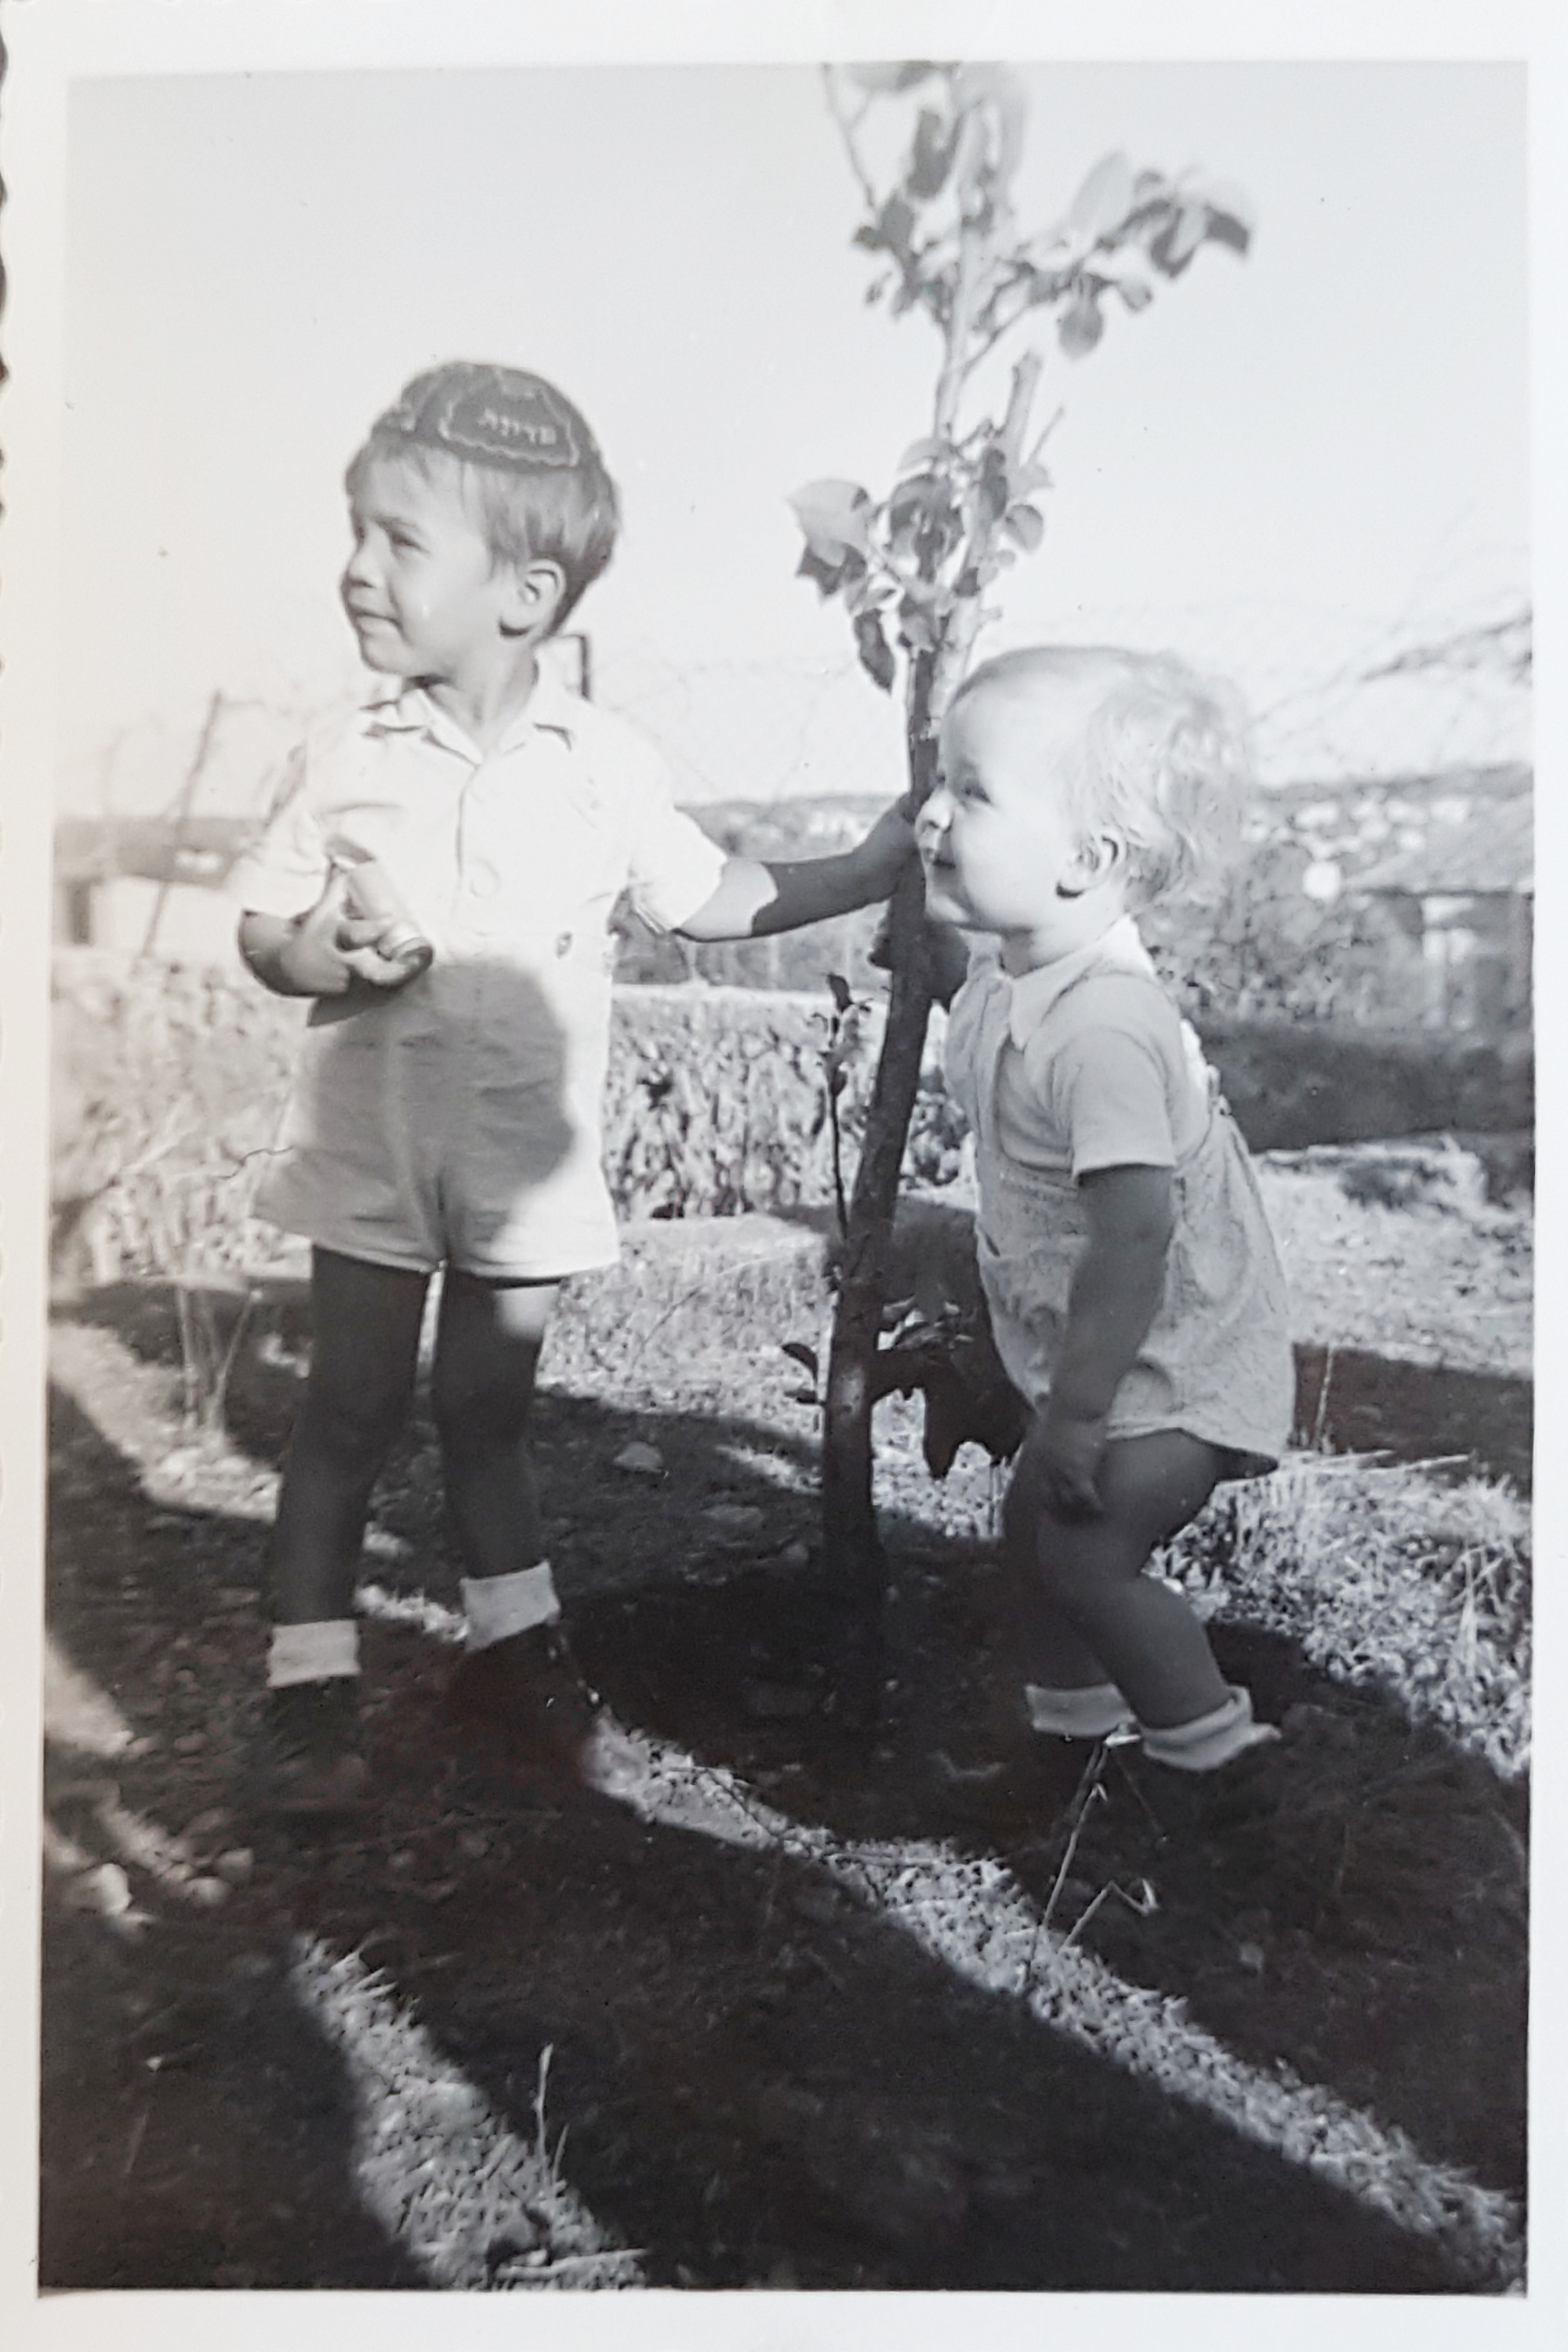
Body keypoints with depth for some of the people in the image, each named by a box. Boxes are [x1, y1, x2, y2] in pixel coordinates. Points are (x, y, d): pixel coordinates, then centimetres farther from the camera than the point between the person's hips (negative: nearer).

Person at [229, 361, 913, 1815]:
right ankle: (308, 1686, 18)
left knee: (489, 1409, 14)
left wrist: (865, 874, 2)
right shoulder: (343, 762, -5)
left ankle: (510, 1646, 32)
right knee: (350, 1407, 6)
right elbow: (264, 927, 1)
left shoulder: (606, 766, -4)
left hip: (527, 1159, 1)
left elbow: (707, 900, 7)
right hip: (373, 1147, 0)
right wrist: (333, 955, -21)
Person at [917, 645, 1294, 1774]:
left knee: (1083, 1550, -5)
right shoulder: (1008, 981, -2)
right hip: (1113, 1353, 9)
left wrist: (1076, 1412, -26)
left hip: (1172, 1374, -9)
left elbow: (1136, 1231, -32)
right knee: (1035, 1527, 17)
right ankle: (1072, 1722, 38)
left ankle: (1217, 1747, 16)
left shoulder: (1101, 1030, -32)